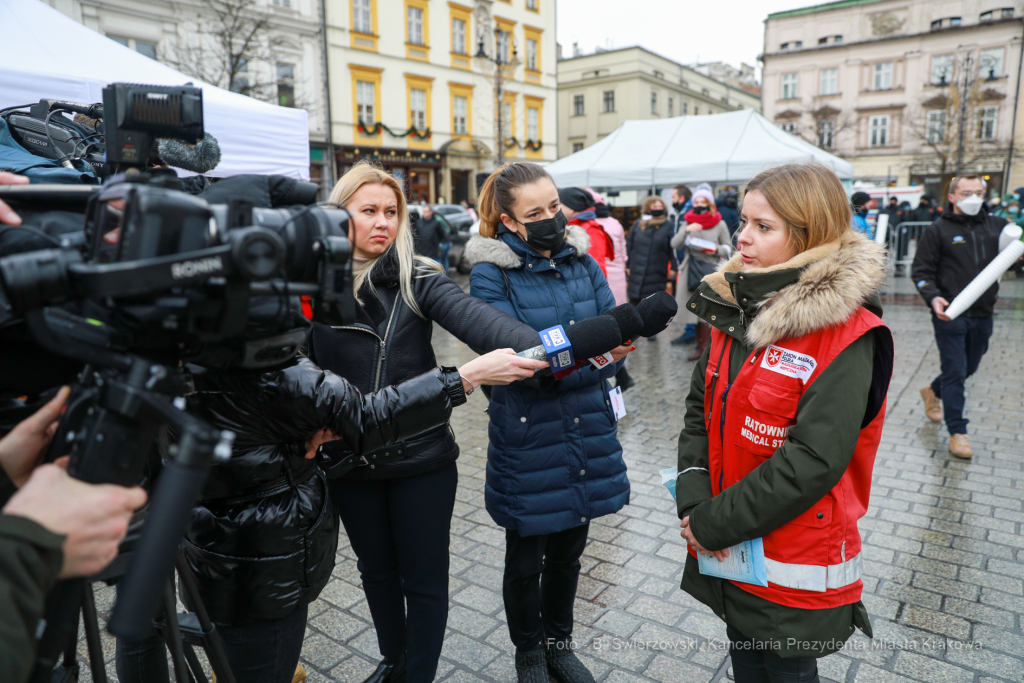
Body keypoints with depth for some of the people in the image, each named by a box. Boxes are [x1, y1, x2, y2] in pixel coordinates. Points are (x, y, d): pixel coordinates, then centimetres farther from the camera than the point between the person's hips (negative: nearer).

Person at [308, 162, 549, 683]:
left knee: (424, 576, 11)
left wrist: (540, 345, -42)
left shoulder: (418, 278, -8)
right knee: (376, 568, 23)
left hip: (421, 458, -2)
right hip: (349, 463, 2)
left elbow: (471, 317, -26)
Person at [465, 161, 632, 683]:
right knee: (526, 559, 15)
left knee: (568, 551, 22)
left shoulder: (582, 261, 2)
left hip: (586, 432, 4)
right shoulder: (491, 274, -12)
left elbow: (612, 340, -3)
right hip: (527, 440, -4)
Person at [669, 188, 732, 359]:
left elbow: (729, 248, 7)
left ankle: (703, 347, -2)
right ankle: (700, 344, 16)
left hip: (711, 270, -3)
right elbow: (675, 245, -1)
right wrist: (686, 231, -17)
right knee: (695, 309, 5)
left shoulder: (720, 224, 4)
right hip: (691, 270, 3)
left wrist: (717, 250, -13)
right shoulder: (689, 222, 11)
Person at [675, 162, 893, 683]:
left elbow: (814, 460, -25)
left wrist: (715, 523, -20)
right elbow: (701, 408, 3)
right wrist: (693, 499, -9)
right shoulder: (735, 307, 1)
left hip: (794, 561, -5)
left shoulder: (847, 336, -19)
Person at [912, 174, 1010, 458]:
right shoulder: (937, 230, -3)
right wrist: (933, 298, -22)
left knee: (969, 368, 19)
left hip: (982, 316, 5)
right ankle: (957, 431, 8)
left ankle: (933, 391, 46)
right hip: (950, 315, -5)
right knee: (955, 373, -2)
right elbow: (922, 271, -5)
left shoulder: (996, 226, 7)